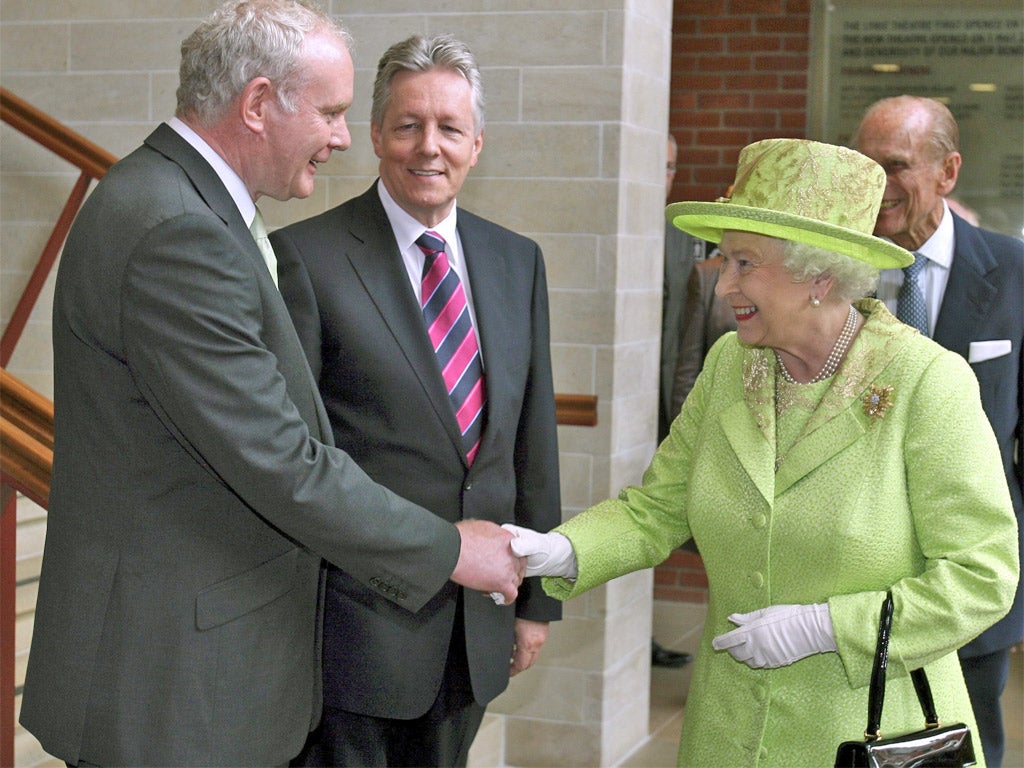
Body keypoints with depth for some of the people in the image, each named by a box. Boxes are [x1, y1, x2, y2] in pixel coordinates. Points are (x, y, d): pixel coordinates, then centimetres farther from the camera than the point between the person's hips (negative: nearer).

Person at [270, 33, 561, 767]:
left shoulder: (517, 260, 8)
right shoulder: (305, 257, -9)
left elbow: (534, 436, 11)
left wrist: (537, 597, 12)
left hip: (479, 620, 5)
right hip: (356, 617, -5)